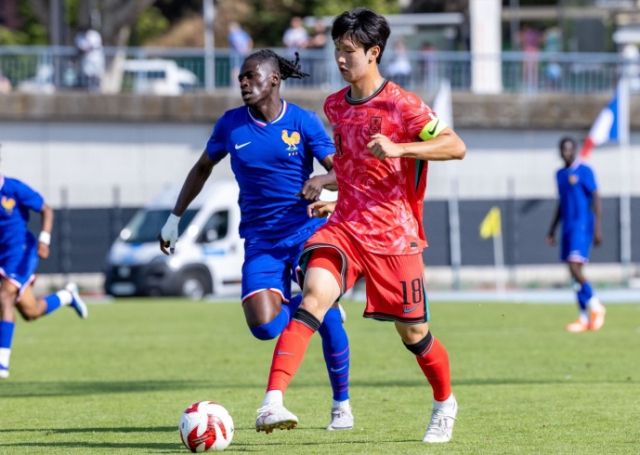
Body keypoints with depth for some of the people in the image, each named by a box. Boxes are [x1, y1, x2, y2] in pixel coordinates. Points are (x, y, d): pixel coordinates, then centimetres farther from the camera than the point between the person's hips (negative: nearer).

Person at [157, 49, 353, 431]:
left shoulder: (303, 122, -2)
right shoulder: (232, 125, 4)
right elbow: (202, 169, 18)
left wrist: (322, 180, -27)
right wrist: (174, 220, 19)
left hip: (306, 230, -2)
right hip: (261, 238, 2)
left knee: (324, 310, -15)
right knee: (264, 325, -19)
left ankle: (342, 404, 6)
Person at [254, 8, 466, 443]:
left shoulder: (402, 105, -10)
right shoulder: (335, 106, 10)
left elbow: (456, 147, -19)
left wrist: (399, 148, -29)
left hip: (395, 235, -3)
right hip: (344, 227, 3)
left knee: (412, 331, 8)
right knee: (314, 297, -23)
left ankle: (445, 405, 38)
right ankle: (273, 403, -37)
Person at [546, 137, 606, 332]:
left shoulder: (584, 171, -5)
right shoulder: (560, 174, 16)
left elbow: (595, 199, -8)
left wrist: (597, 228, -14)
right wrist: (552, 230, 22)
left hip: (582, 226, -7)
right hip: (568, 227, 7)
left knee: (575, 268, -19)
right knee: (575, 272, 4)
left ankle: (595, 307, -4)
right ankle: (584, 318, 7)